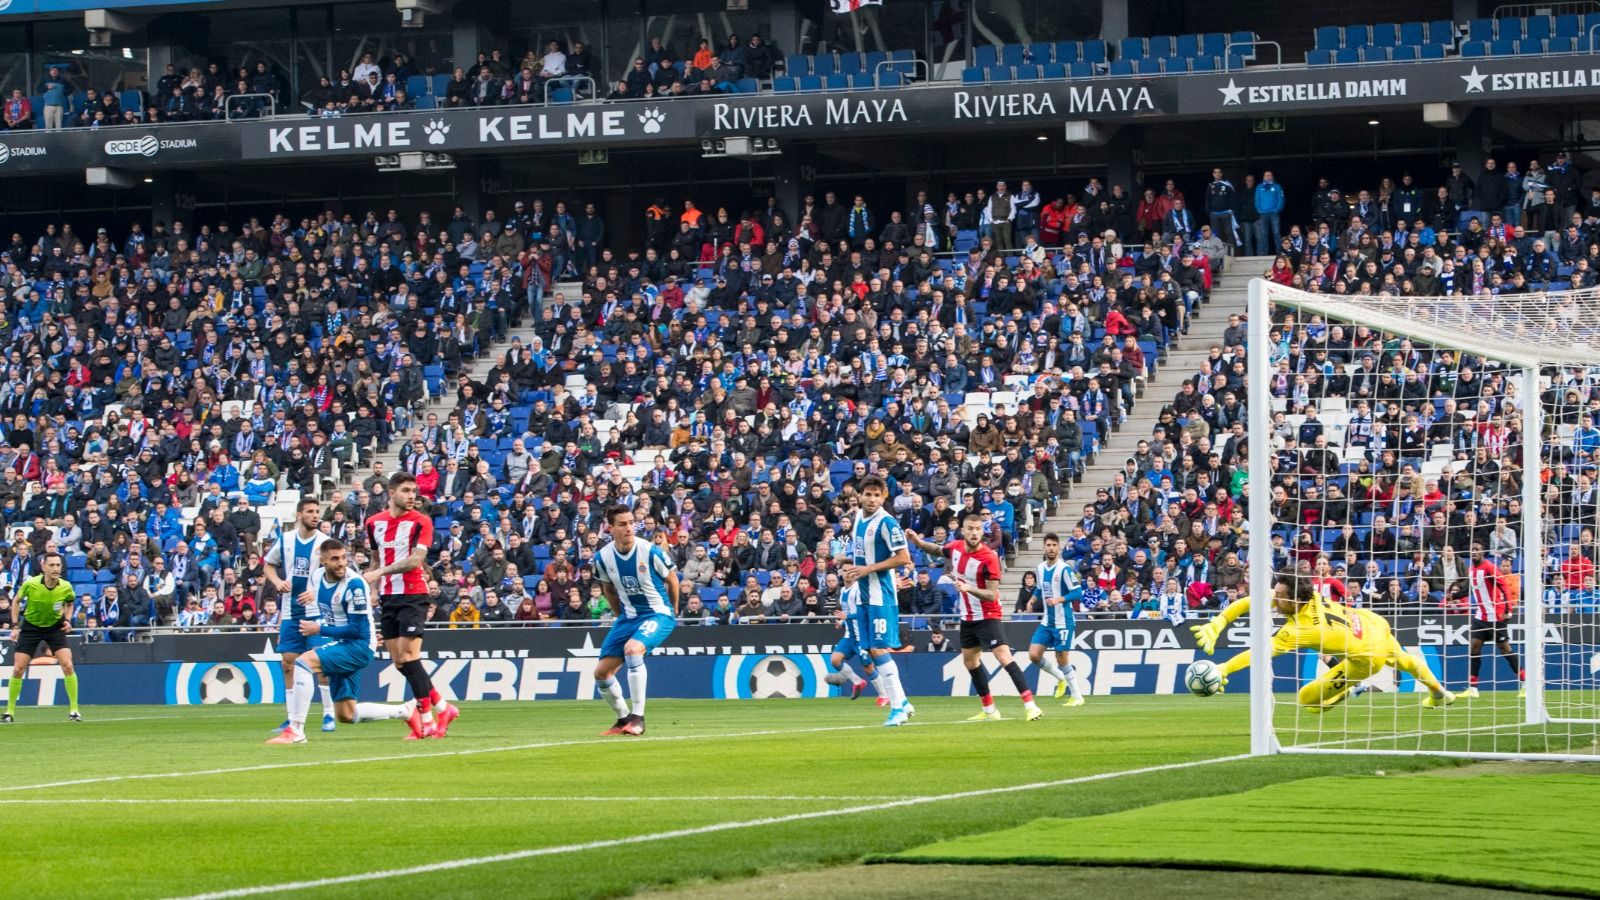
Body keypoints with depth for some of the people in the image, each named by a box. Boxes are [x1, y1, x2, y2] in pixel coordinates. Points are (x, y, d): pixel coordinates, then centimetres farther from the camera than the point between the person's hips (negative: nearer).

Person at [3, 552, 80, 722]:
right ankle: (10, 712, 10)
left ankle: (73, 710, -5)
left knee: (67, 665, -15)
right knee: (18, 669, -5)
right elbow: (17, 601, -1)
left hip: (55, 626, 0)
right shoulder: (30, 584, -22)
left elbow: (69, 603, 7)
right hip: (31, 626, 0)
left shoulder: (66, 587, -17)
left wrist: (67, 620, -8)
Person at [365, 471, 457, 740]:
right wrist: (373, 590, 14)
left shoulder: (420, 522, -7)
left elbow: (415, 560, -18)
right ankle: (443, 708, 15)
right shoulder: (375, 523, 10)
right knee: (399, 662, 4)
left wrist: (380, 572, -25)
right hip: (388, 597, 6)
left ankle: (426, 720, -9)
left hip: (413, 595, -6)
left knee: (408, 655, -14)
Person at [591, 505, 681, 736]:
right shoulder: (602, 558, -6)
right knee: (601, 672, 1)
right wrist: (620, 616, 15)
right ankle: (624, 719, 24)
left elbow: (672, 580, 0)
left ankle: (637, 717, -27)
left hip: (658, 615, -6)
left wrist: (673, 611, 10)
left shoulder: (650, 552, -17)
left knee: (632, 649, -34)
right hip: (628, 617, 6)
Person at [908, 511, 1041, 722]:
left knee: (1004, 657, -19)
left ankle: (1030, 706, -23)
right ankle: (989, 710, 25)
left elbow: (992, 595, -23)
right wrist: (919, 542, 3)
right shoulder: (955, 547, -4)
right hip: (967, 617, 8)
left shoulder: (989, 558, -23)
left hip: (987, 616, -8)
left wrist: (969, 588, -38)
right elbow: (937, 550, 21)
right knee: (970, 660, 14)